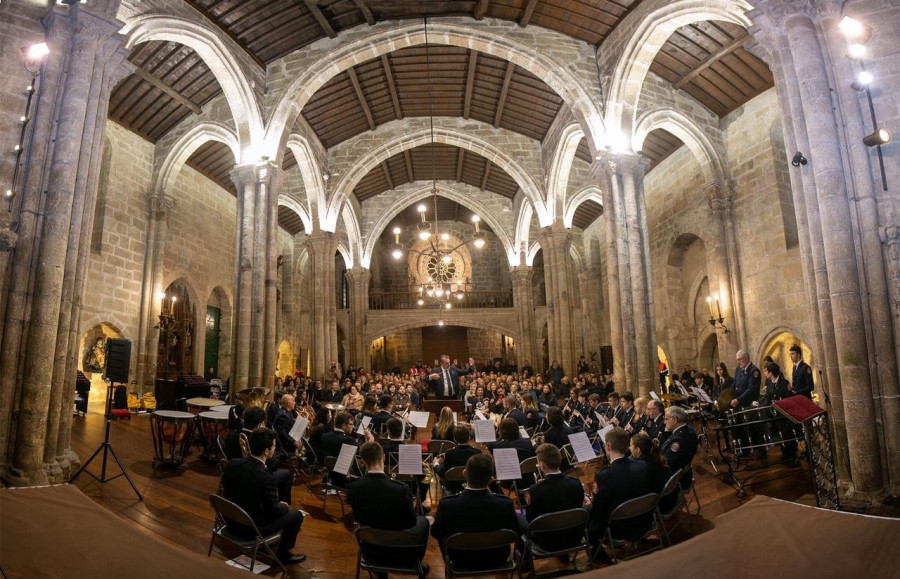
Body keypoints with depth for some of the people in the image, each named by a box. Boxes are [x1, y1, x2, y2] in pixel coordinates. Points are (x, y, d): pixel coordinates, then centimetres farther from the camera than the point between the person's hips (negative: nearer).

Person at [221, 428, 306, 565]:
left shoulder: (232, 463, -12)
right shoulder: (267, 478, -31)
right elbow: (274, 512, -17)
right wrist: (283, 506, 7)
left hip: (231, 520, 7)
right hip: (250, 528, -7)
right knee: (297, 515, 8)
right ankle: (282, 554, 23)